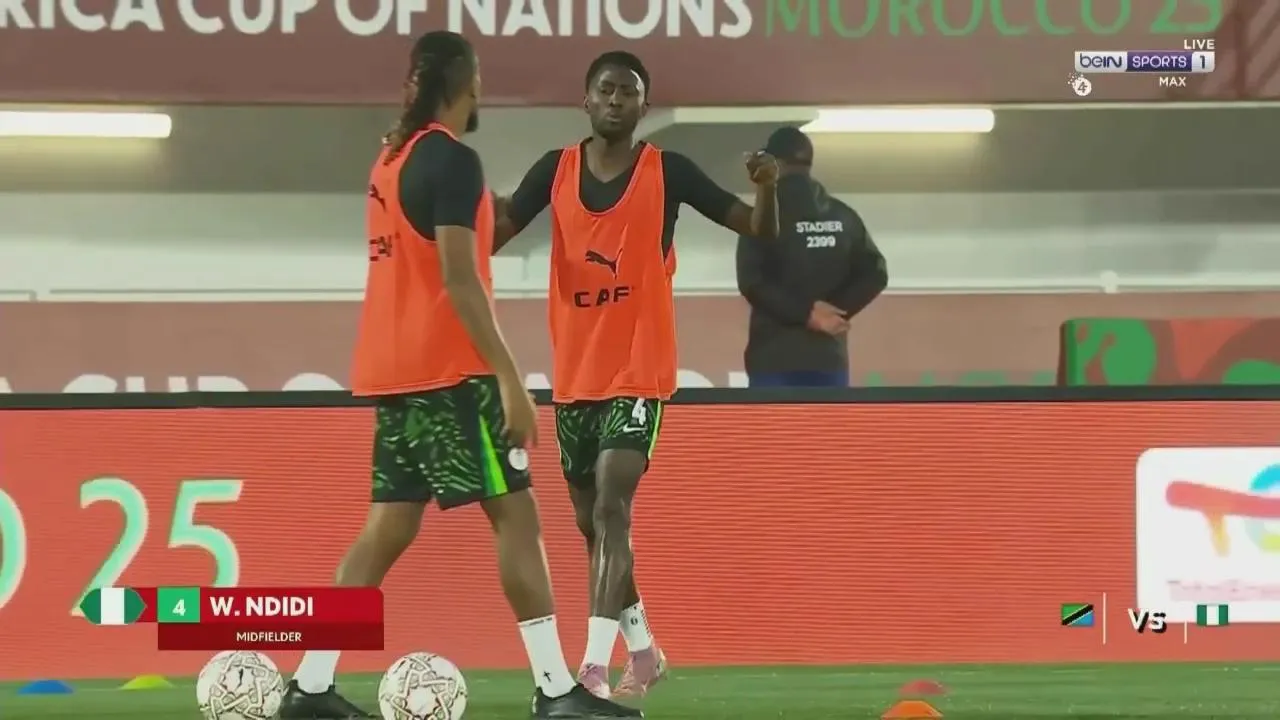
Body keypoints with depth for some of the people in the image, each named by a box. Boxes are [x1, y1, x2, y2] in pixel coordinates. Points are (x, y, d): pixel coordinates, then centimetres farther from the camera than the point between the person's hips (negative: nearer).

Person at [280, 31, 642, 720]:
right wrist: (510, 378, -19)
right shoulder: (452, 159, -13)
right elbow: (459, 280, -19)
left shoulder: (393, 158, 14)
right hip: (447, 371, -9)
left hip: (394, 369, 9)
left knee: (389, 525, 9)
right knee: (516, 514, -4)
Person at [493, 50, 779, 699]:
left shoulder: (668, 171, -3)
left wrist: (767, 188, -22)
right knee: (591, 521, 13)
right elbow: (492, 234, 4)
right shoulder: (555, 169, 5)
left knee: (610, 510, -18)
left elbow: (759, 230, -1)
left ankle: (594, 668, -23)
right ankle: (642, 649, 32)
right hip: (574, 374, 5)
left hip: (639, 371, -4)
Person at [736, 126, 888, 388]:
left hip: (774, 355, -4)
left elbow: (752, 282, -14)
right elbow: (875, 273, 6)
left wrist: (806, 313, -10)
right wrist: (838, 309, 0)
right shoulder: (842, 216, 9)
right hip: (828, 353, 4)